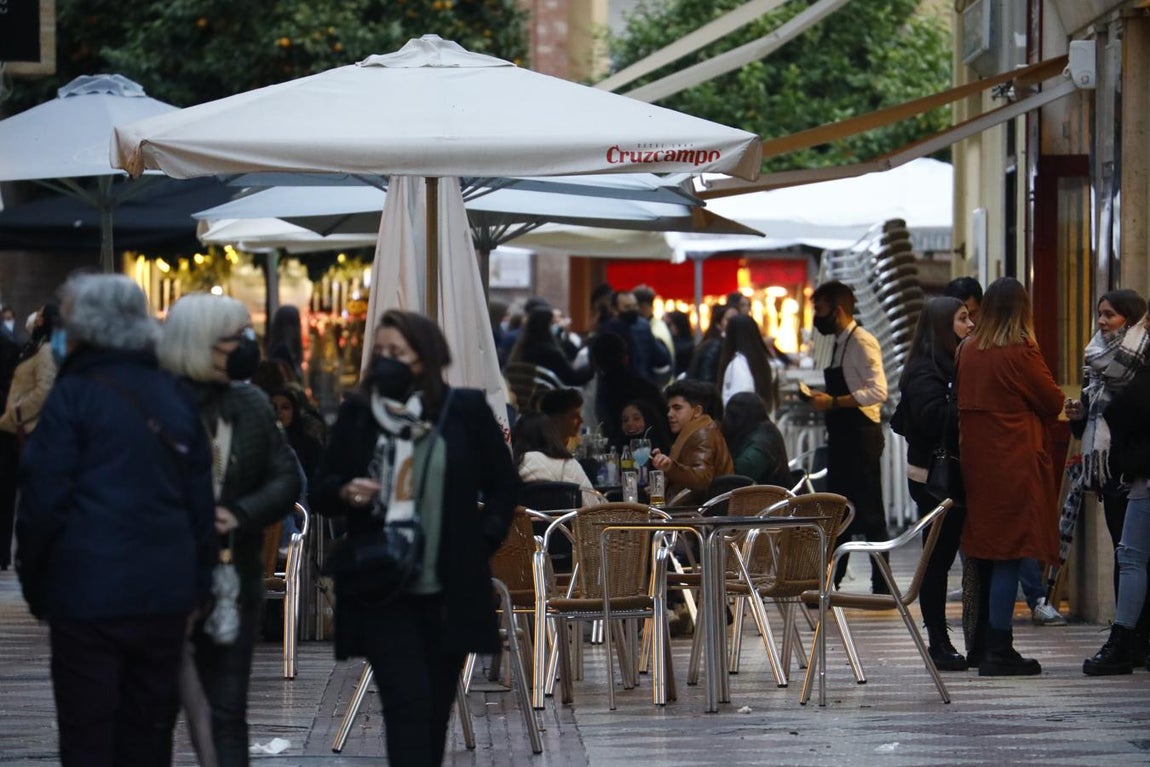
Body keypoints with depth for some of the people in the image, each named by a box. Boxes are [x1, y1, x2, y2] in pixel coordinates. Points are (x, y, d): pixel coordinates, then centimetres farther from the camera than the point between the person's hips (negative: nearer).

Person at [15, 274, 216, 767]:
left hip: (87, 593, -5)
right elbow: (200, 499, 11)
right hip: (165, 591, 5)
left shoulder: (73, 395, -7)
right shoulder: (173, 395, 10)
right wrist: (196, 583, 15)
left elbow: (44, 499, -9)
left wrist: (34, 584, 1)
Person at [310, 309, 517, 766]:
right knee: (408, 704, -11)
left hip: (450, 591, 1)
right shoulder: (357, 413, 3)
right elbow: (320, 492, 9)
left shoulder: (466, 410, 1)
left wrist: (483, 542, 0)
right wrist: (345, 492, -13)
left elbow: (504, 484, 11)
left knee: (436, 708, 10)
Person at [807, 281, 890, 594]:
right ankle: (830, 583, 17)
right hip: (842, 436, 10)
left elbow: (877, 391, -23)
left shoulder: (862, 342, -13)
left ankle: (882, 587, 0)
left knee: (869, 514, -5)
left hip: (861, 437, -10)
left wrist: (833, 402, -22)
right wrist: (825, 401, 7)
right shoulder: (840, 343, 15)